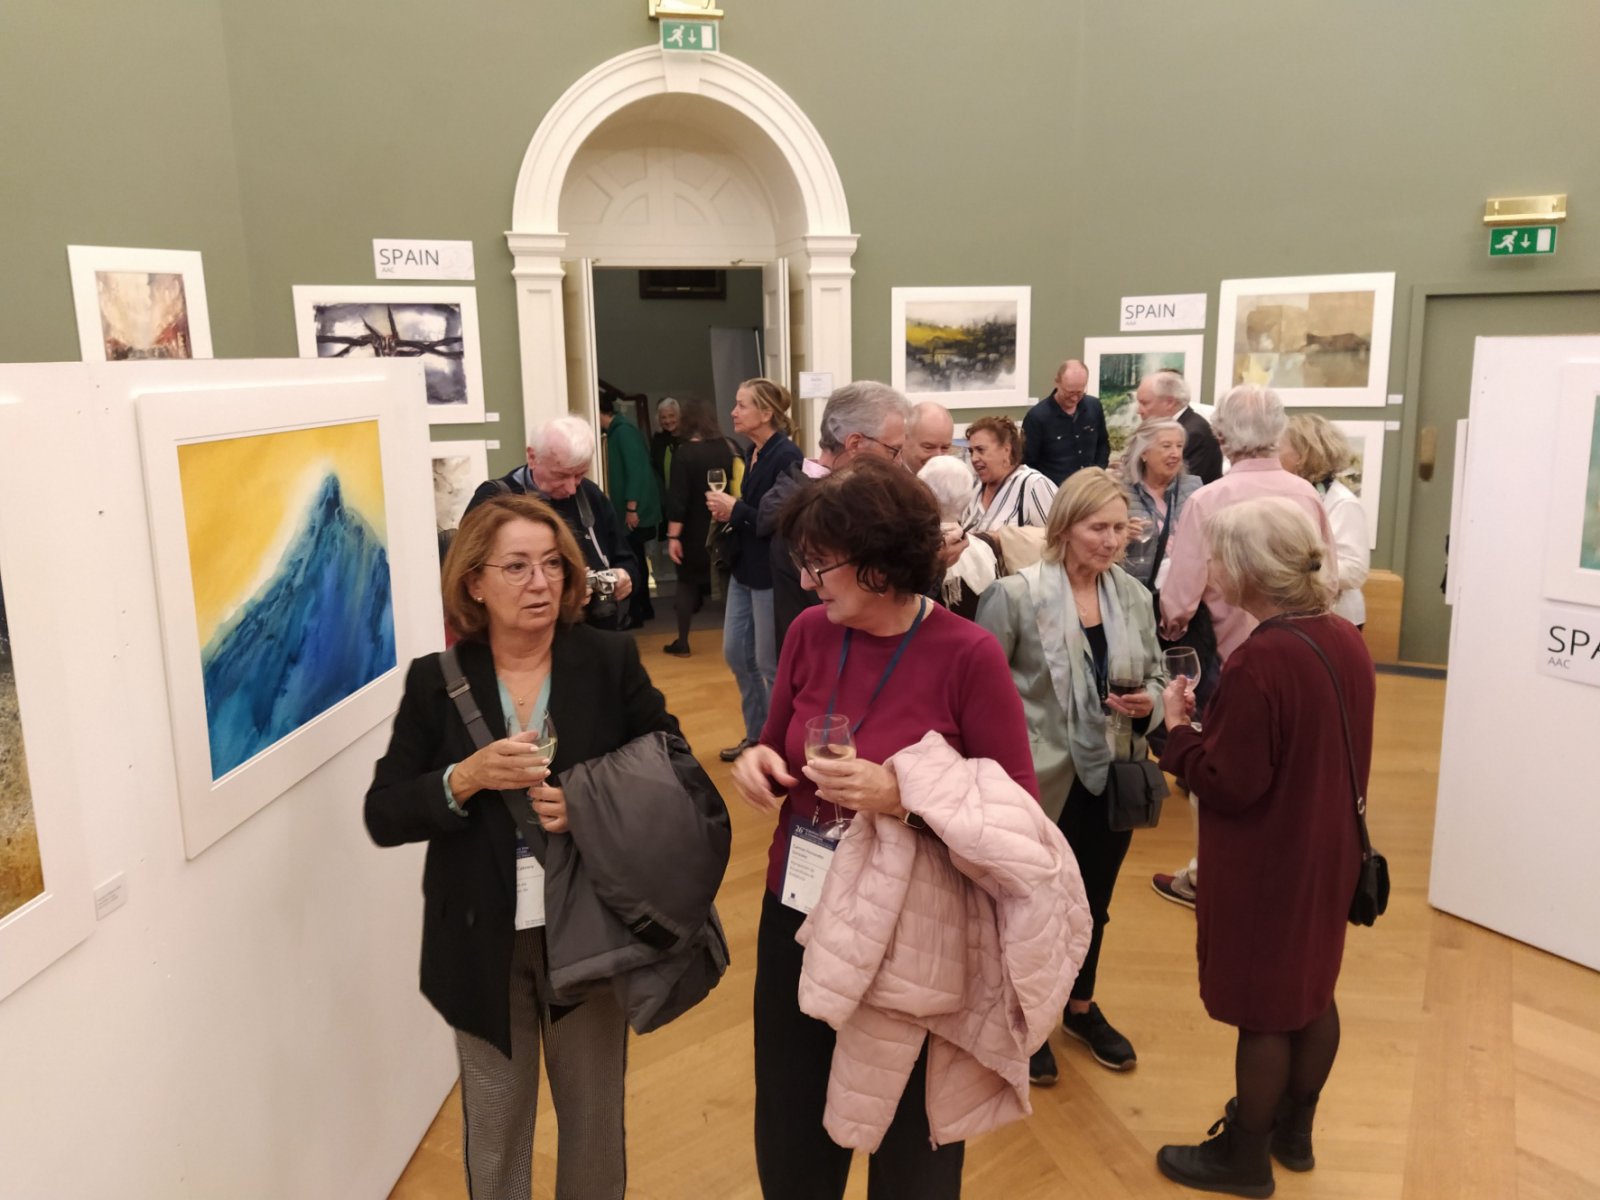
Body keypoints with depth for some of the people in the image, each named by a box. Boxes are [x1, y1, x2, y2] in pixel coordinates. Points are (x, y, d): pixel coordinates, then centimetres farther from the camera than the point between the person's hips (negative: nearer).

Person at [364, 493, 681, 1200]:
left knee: (595, 1122, 20)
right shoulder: (436, 682, -6)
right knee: (495, 1135, 19)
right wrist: (467, 777, -23)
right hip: (483, 946, 0)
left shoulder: (611, 661, -7)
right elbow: (383, 817, -6)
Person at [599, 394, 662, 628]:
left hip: (635, 510, -10)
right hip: (629, 508, 10)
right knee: (635, 558, 15)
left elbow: (636, 470, -21)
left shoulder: (623, 430, -14)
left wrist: (632, 507, -23)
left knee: (632, 559, -5)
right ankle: (644, 607, 23)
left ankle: (635, 612, 1)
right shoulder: (617, 431, 14)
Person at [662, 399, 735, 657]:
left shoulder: (684, 452, -11)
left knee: (687, 582, 9)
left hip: (695, 531, -3)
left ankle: (682, 642, 12)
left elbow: (678, 498, -15)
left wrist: (673, 535, -13)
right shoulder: (728, 448, -1)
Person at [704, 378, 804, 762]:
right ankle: (757, 734, 31)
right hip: (746, 568, 9)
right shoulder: (755, 453, 9)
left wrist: (735, 509, -18)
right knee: (735, 652, 15)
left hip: (772, 572, -9)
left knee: (770, 663, 3)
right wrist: (728, 512, -1)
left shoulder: (786, 456, -18)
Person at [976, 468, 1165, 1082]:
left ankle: (1081, 1006, 47)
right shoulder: (1015, 594, -15)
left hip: (1112, 778, 5)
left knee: (1095, 902, 22)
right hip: (1043, 781, -5)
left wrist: (1149, 701, -13)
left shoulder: (1135, 595, -1)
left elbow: (1156, 676, 9)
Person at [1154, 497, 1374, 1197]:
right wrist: (1216, 717, 9)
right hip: (1327, 848, 8)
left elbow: (1230, 784, -24)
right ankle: (1294, 1130, 41)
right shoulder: (1346, 641, -1)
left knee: (1262, 1011, 8)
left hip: (1266, 864, -8)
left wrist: (1177, 727, -10)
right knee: (1311, 990, 22)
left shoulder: (1259, 661, -28)